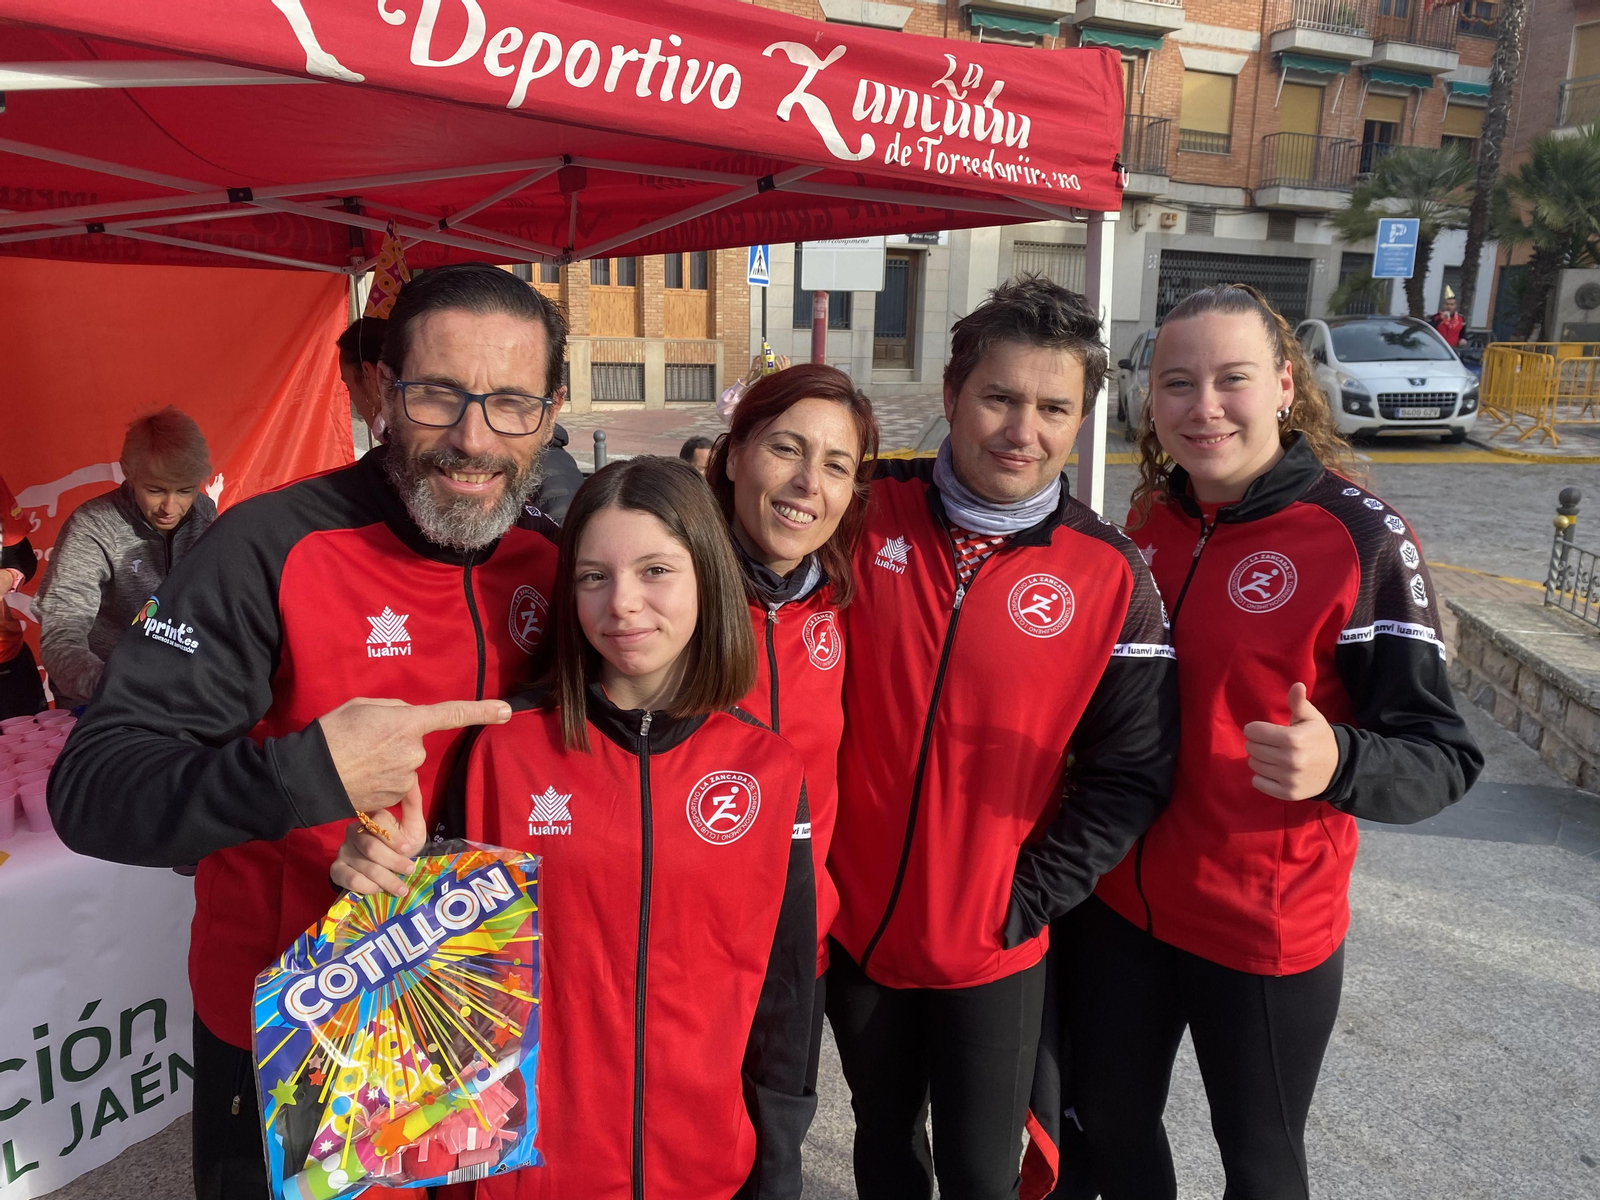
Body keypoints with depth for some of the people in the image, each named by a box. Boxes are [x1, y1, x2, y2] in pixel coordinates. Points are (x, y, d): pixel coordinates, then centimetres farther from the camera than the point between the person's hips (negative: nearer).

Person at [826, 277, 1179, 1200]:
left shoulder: (1111, 575, -11)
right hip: (855, 924, 2)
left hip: (993, 950, -1)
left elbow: (1130, 773, -6)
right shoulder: (870, 514, -9)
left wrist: (1026, 901, -9)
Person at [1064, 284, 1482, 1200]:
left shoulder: (1361, 539, -16)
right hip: (1116, 904, 5)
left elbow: (1444, 759, -16)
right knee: (1109, 1127, 21)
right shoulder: (1150, 520, 0)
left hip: (1266, 932, -4)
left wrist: (1336, 764, -37)